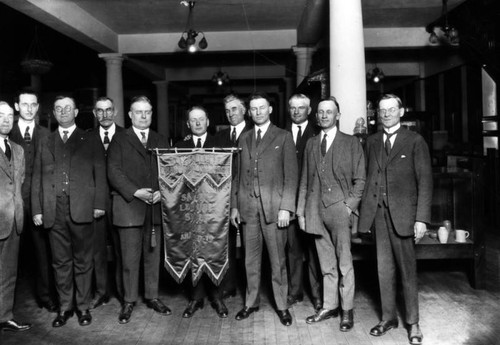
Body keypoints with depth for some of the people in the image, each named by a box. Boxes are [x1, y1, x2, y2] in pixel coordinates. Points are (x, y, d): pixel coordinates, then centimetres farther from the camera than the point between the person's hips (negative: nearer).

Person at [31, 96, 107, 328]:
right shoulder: (45, 143, 15)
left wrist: (99, 203, -6)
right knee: (61, 262, 8)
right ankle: (64, 307, 19)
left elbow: (99, 173, 3)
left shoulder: (89, 141, 9)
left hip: (81, 209, -2)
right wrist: (37, 209, 3)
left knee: (82, 260, 5)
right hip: (53, 211, 2)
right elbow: (37, 178, 11)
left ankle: (83, 306, 16)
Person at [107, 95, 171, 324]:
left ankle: (152, 297, 21)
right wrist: (135, 192, -14)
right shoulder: (119, 140, 5)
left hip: (155, 207, 3)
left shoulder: (161, 141, 15)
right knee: (130, 258, 1)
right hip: (129, 206, -3)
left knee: (153, 255, 9)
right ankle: (129, 301, 13)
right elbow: (114, 171, -4)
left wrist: (161, 191, -8)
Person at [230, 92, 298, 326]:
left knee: (277, 259, 4)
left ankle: (282, 305, 17)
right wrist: (234, 205, 7)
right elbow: (237, 174, 13)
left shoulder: (283, 137, 2)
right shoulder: (243, 138, 14)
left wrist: (286, 207, -10)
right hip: (247, 206, 3)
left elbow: (291, 175, -3)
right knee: (251, 258, 10)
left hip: (274, 206, -3)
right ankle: (251, 302, 23)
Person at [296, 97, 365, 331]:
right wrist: (301, 211, 9)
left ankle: (347, 311, 11)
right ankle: (329, 307, 20)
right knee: (327, 265, 10)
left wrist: (350, 205, -8)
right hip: (316, 210, 3)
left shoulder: (351, 143, 4)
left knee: (344, 263, 0)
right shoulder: (310, 144, 15)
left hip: (340, 209, -3)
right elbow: (304, 180, 13)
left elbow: (359, 179, 2)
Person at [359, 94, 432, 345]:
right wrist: (364, 211, 0)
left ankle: (413, 322, 18)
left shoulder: (415, 141, 0)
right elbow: (368, 177, 8)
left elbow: (425, 181, -4)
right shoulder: (372, 142, 12)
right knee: (384, 269, 10)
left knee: (407, 270, 4)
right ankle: (388, 317, 23)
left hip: (403, 213, -3)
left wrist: (422, 219, -10)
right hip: (378, 212, 4)